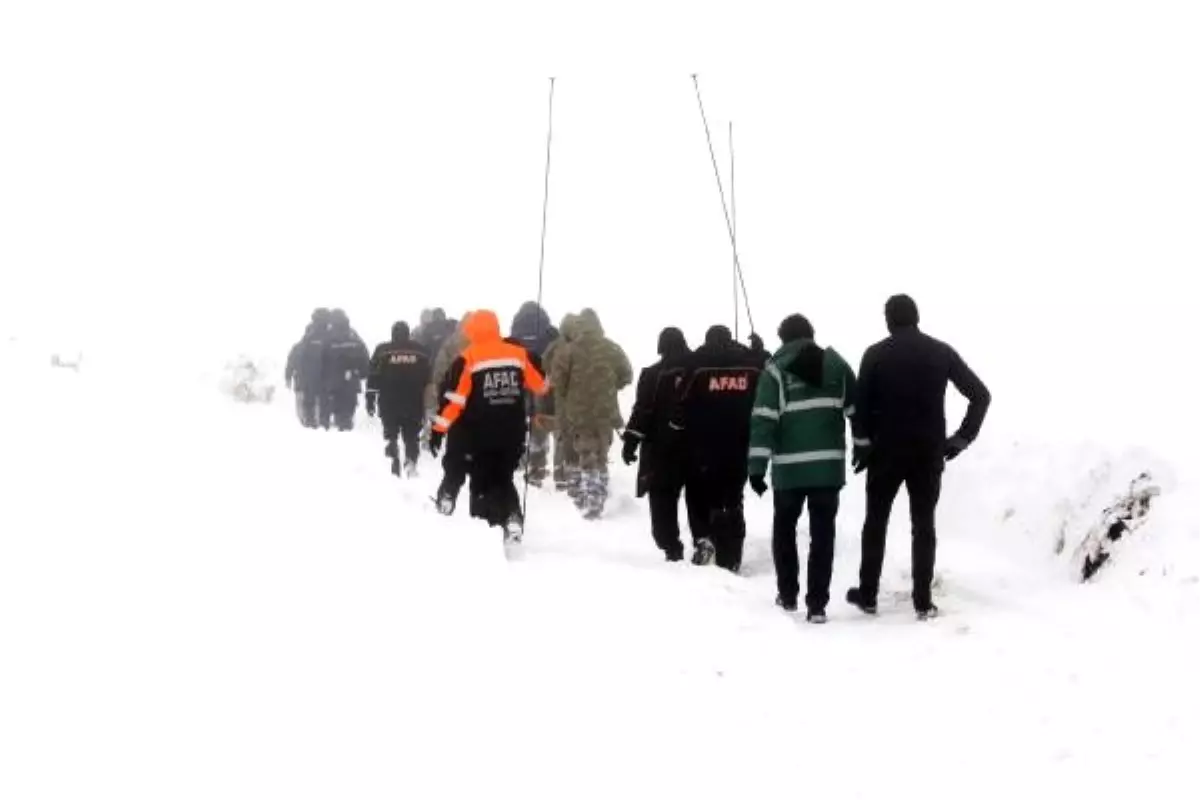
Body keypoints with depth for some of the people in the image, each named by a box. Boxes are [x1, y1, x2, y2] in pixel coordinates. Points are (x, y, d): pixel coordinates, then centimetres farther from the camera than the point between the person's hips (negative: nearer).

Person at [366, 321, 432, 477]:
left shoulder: (383, 351, -2)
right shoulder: (420, 352, 4)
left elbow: (373, 378, -4)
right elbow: (428, 378, 6)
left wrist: (370, 400, 1)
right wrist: (427, 405, 12)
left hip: (389, 404, -1)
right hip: (414, 405, 1)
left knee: (391, 436, 10)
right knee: (412, 437, 9)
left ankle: (393, 469, 2)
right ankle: (411, 462, -13)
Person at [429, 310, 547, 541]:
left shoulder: (469, 359, -8)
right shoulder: (519, 354, 2)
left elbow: (455, 398, -11)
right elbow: (541, 385, 13)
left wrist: (439, 429, -8)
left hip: (482, 435, -3)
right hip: (513, 433, 3)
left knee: (482, 484, 9)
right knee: (504, 480, 17)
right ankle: (513, 520, -5)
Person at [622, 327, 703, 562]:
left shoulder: (653, 375, -6)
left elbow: (642, 412, -11)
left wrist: (630, 443, -5)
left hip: (664, 450, -4)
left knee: (663, 503, 2)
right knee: (699, 499, 13)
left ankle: (672, 549, -4)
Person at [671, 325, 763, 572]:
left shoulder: (698, 361, -2)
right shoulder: (753, 361, 7)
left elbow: (683, 401, -4)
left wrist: (678, 432, 8)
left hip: (704, 444, -2)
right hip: (741, 444, 2)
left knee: (703, 494, 13)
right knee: (733, 500, 9)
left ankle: (704, 537, -10)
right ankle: (730, 560, 6)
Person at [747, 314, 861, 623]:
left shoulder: (776, 369, -3)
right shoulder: (836, 364, 5)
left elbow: (763, 420, -10)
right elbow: (857, 409, 7)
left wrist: (757, 467, -9)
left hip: (789, 466, -2)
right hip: (829, 463, 2)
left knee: (784, 528, 19)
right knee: (822, 533, 6)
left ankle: (788, 595, 23)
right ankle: (817, 604, 2)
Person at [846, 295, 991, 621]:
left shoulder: (876, 354, -3)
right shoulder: (941, 352, 2)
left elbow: (862, 404, -8)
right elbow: (981, 394, -1)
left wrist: (863, 445, 3)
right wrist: (962, 438, 4)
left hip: (886, 450, -1)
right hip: (929, 452, 1)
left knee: (876, 521, 12)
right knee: (924, 524, 7)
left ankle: (868, 595, 16)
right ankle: (923, 601, 5)